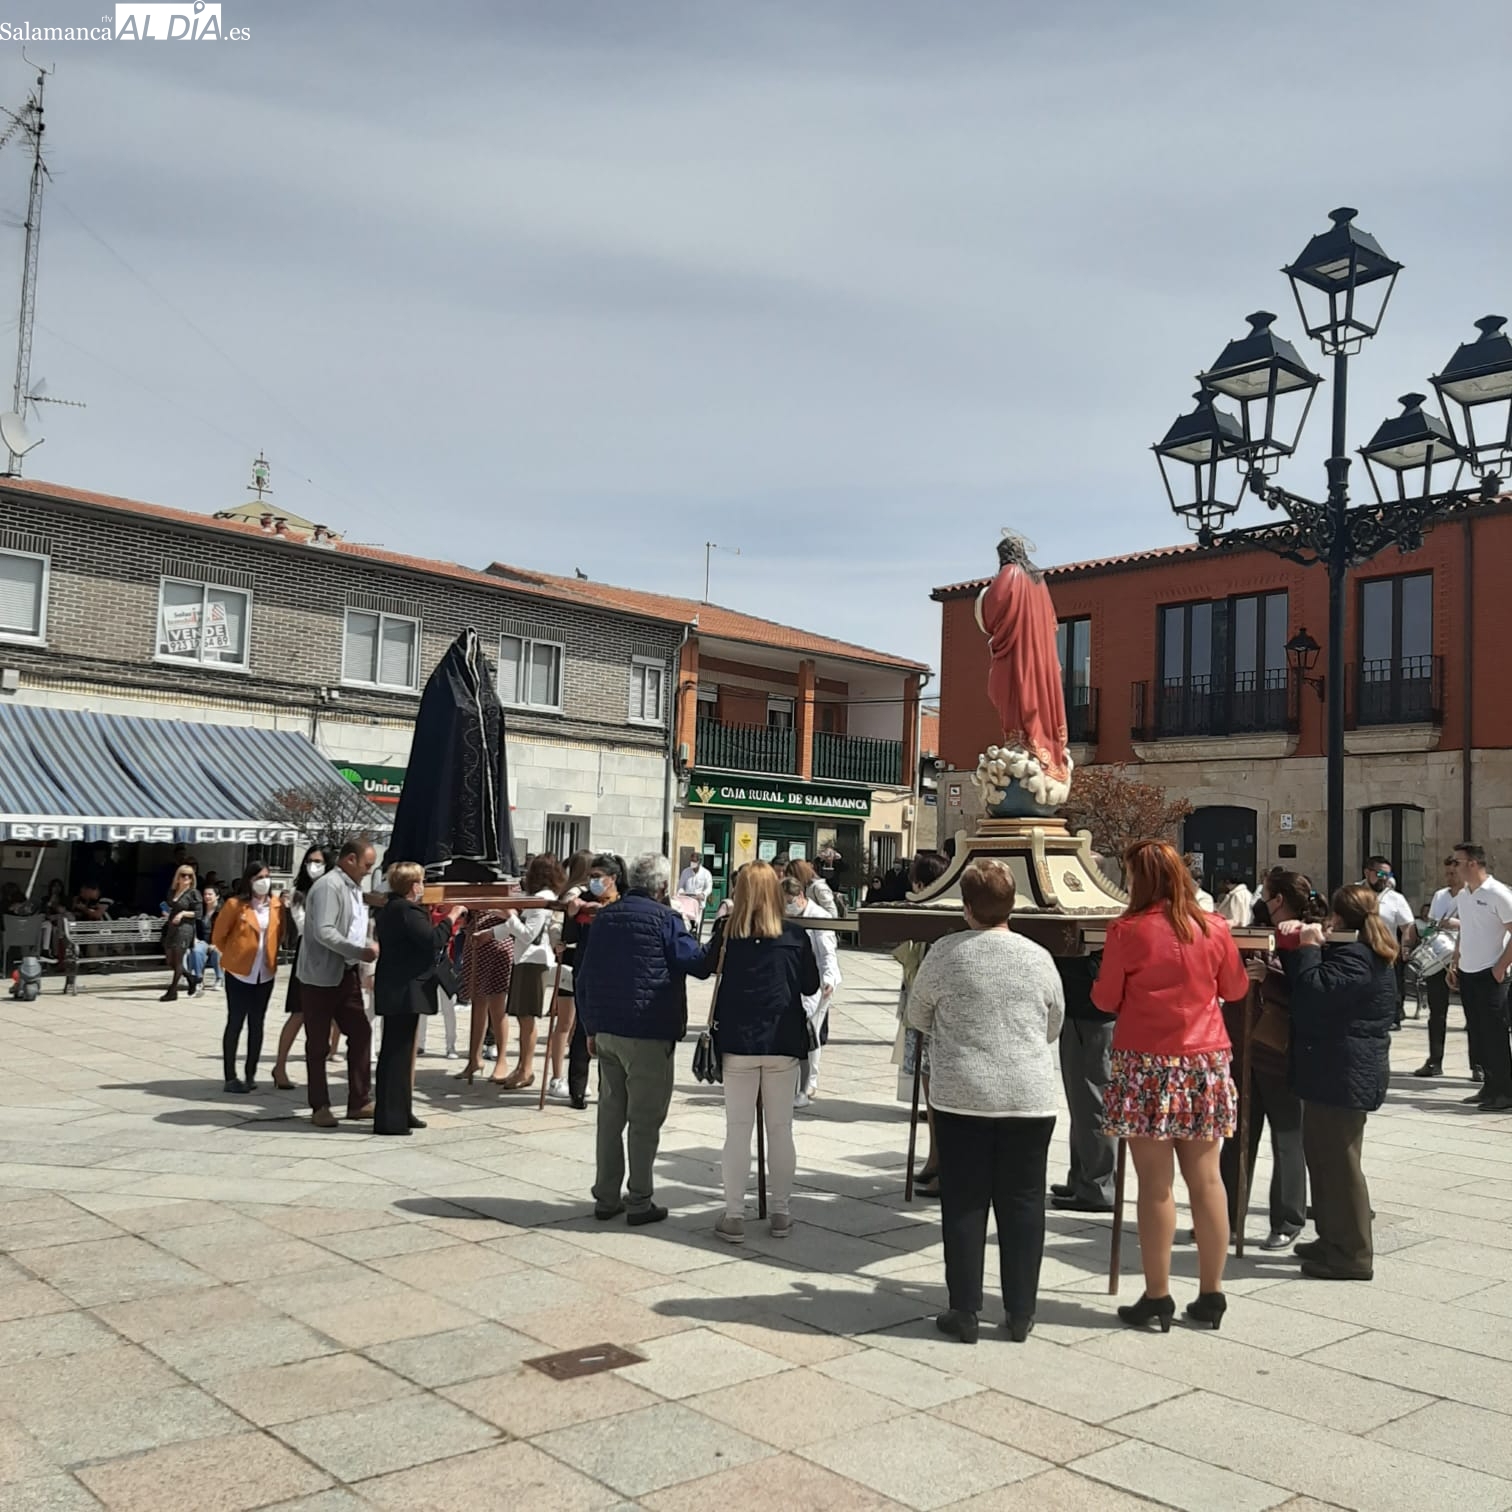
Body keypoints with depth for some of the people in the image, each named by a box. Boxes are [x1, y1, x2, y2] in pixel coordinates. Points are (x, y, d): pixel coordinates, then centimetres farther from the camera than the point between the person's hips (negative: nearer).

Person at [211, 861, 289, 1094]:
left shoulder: (277, 904, 2)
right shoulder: (235, 904, -10)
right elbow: (218, 937, -2)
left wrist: (269, 955, 9)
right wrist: (234, 956, 6)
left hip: (265, 973, 4)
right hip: (239, 973, -4)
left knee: (256, 1024, 9)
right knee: (235, 1023, 0)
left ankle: (251, 1075, 16)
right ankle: (230, 1077, 5)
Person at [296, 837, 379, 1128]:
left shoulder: (353, 889, 14)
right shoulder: (329, 886, -16)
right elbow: (323, 932, -25)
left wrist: (368, 947, 4)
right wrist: (359, 952, -23)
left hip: (346, 975, 9)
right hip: (320, 976, -9)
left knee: (360, 1032, 6)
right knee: (317, 1042, 2)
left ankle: (358, 1102, 14)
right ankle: (320, 1107, 10)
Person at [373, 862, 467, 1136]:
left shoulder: (391, 909, 16)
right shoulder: (406, 910, -16)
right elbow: (432, 940, -24)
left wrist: (441, 920, 11)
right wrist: (450, 918, -11)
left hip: (395, 990, 11)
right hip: (403, 990, -11)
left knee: (400, 1051, 16)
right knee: (397, 1053, -6)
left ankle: (400, 1112, 24)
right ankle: (389, 1119, -3)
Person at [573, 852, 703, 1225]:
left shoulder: (604, 917, 12)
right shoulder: (664, 919, -9)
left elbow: (583, 976, 14)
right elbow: (696, 962, -9)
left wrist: (591, 1027, 19)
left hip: (605, 1030, 6)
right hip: (647, 1032, -6)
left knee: (609, 1113, 13)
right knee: (645, 1118, 1)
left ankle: (606, 1197, 18)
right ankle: (640, 1202, 4)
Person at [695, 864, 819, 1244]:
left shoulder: (727, 934, -7)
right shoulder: (796, 937, -6)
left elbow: (698, 968, 8)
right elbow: (811, 985, 5)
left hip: (737, 1043, 0)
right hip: (784, 1043, 1)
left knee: (737, 1130, 7)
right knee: (780, 1130, 11)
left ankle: (734, 1216, 9)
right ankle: (781, 1212, 19)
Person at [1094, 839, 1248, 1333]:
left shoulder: (1128, 930, -10)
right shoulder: (1214, 929, 1)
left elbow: (1106, 999, -3)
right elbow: (1235, 987, 14)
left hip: (1146, 1065, -4)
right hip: (1205, 1062, 4)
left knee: (1155, 1183, 1)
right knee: (1206, 1179, 10)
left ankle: (1157, 1299, 7)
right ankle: (1211, 1296, 18)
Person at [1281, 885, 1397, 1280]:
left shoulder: (1354, 957, -17)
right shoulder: (1359, 952, 18)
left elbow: (1314, 991, -28)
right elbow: (1304, 985, 16)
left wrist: (1308, 947, -17)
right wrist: (1296, 944, 4)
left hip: (1344, 1073, -11)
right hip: (1337, 1070, 11)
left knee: (1337, 1160, -5)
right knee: (1324, 1155, 18)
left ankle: (1352, 1255, 2)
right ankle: (1333, 1239, 28)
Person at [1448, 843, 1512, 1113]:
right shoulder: (1463, 895, 10)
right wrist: (1455, 964, 14)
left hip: (1489, 975, -7)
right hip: (1466, 974, 7)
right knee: (1478, 1033, 11)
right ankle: (1490, 1087, 20)